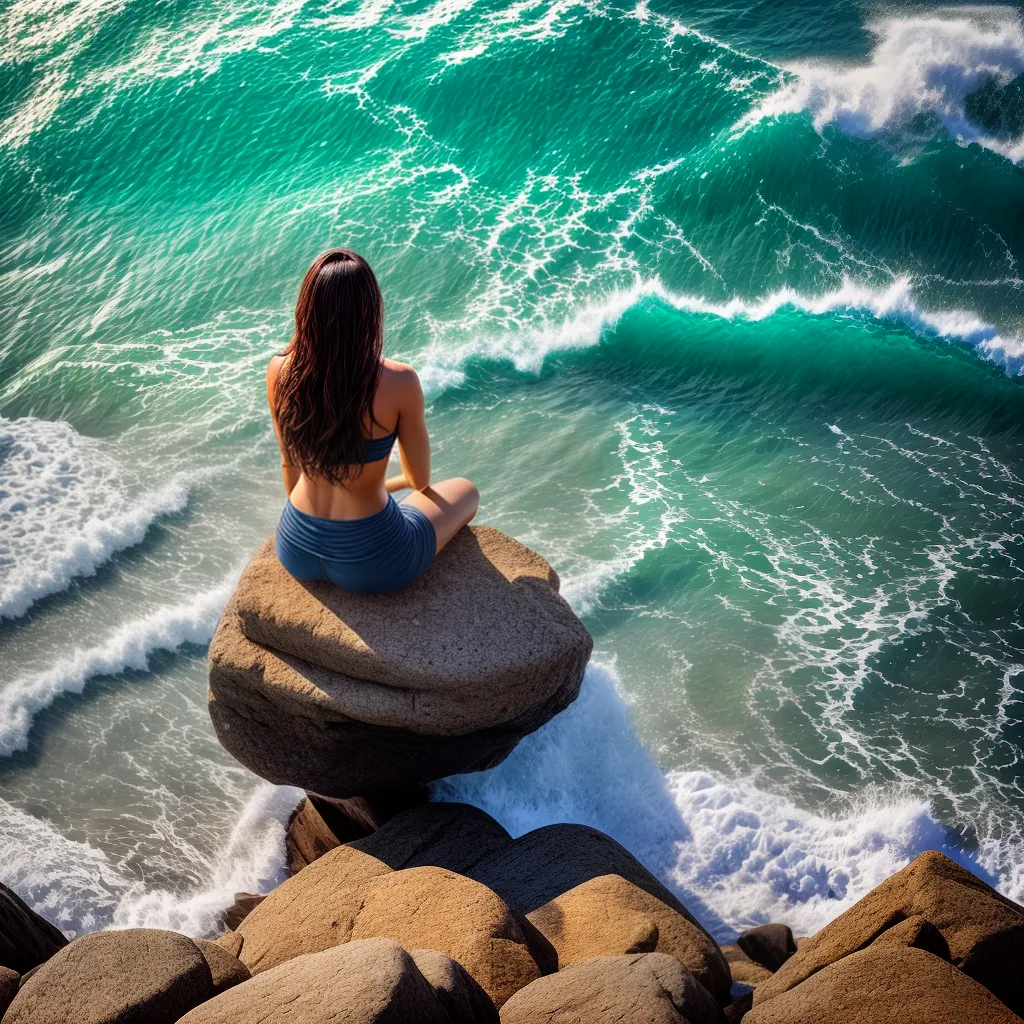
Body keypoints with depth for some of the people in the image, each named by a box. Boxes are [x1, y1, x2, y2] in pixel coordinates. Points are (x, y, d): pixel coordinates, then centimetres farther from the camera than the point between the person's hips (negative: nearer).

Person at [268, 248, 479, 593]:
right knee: (465, 491, 26)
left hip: (295, 551, 4)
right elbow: (421, 481, -8)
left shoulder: (279, 372, -14)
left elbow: (290, 465, 4)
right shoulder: (399, 383, -25)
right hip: (368, 564, -4)